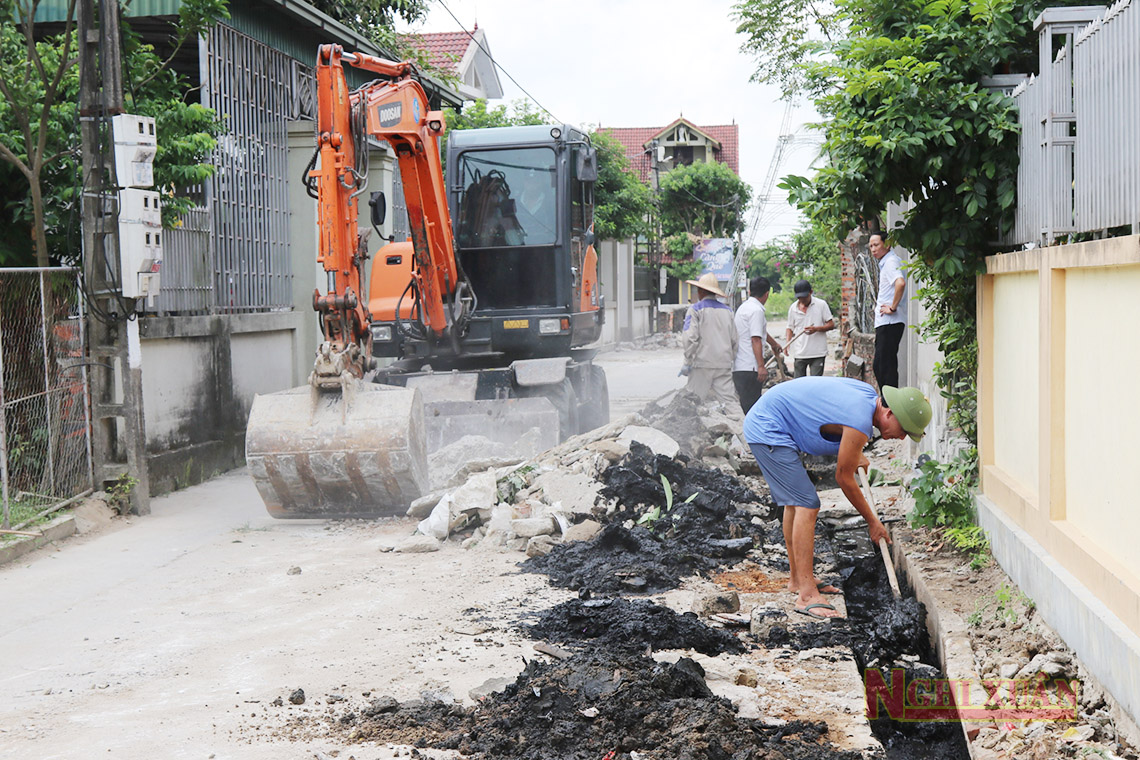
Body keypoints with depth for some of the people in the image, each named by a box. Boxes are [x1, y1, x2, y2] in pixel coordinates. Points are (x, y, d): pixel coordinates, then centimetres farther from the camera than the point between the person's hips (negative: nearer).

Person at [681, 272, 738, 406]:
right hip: (724, 364, 4)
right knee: (727, 401, -1)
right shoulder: (727, 311, 12)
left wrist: (688, 363, -4)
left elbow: (690, 338, -10)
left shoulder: (695, 310, -3)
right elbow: (734, 340, 14)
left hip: (702, 363, -4)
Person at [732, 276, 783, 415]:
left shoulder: (744, 307, 20)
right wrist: (761, 366, -21)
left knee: (746, 405, 12)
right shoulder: (756, 310, -11)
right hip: (749, 368, -10)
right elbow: (756, 339, -19)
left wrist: (774, 344, 54)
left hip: (739, 367, 10)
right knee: (752, 407, -9)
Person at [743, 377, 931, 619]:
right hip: (768, 430, -11)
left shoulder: (869, 394, 4)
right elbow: (844, 479, -12)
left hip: (762, 423, 11)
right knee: (806, 505, -14)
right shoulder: (859, 422, -23)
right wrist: (872, 522, 0)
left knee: (794, 503, 17)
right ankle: (807, 595, -16)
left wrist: (854, 454, 26)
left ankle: (798, 579, 28)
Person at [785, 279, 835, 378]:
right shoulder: (793, 308, 6)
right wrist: (787, 344, -4)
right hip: (799, 354, 3)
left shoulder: (821, 305, -2)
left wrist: (816, 329, -18)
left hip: (817, 353, -3)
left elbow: (831, 325, 0)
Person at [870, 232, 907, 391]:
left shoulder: (891, 261, -11)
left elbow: (900, 283, -30)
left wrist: (893, 307, -22)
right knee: (879, 366, 13)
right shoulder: (885, 263, 20)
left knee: (886, 366, -10)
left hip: (890, 322, -10)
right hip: (885, 323, 10)